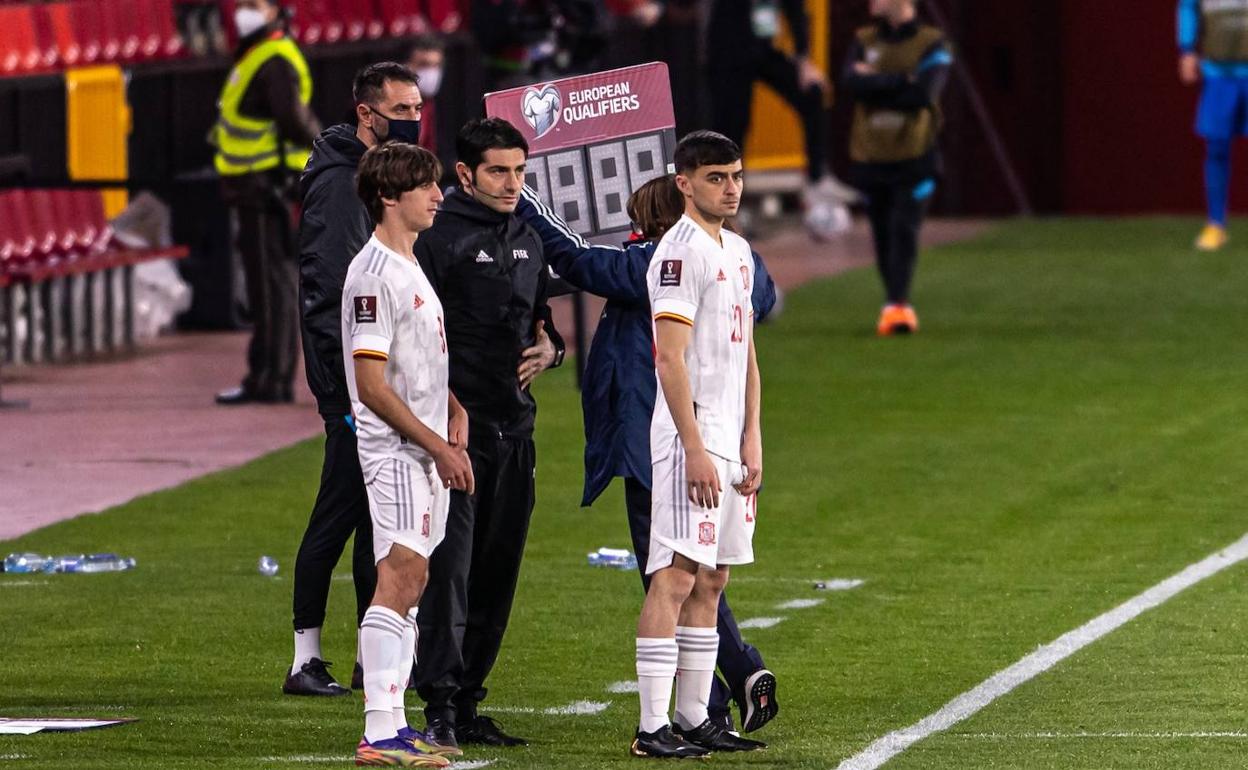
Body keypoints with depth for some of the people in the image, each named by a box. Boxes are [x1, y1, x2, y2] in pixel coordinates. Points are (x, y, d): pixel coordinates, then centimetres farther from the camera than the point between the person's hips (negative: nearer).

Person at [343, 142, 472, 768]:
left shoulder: (410, 268, 18)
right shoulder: (373, 275, -14)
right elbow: (372, 385, -18)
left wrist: (455, 412, 9)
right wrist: (437, 446, -16)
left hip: (427, 451, 10)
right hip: (394, 451, -10)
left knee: (411, 581, 11)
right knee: (400, 577, -16)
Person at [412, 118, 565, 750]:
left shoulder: (528, 241, 16)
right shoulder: (440, 239, -8)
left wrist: (549, 348, 4)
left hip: (514, 430, 8)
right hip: (456, 427, -7)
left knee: (497, 573, 9)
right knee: (449, 568, -12)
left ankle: (468, 702, 16)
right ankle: (439, 704, -13)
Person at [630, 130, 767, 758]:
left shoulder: (739, 253, 16)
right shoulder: (682, 252, -12)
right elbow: (672, 359, -17)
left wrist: (752, 440, 13)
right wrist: (695, 450, -21)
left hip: (730, 441, 9)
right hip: (690, 437, -9)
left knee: (711, 579, 10)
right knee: (676, 576, -11)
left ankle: (694, 718, 14)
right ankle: (652, 727, -13)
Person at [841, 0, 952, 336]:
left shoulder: (932, 44, -1)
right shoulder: (863, 41, 9)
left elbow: (924, 94, -17)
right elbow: (852, 83, -10)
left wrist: (875, 84, -11)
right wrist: (902, 81, -16)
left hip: (914, 159, -4)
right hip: (870, 158, 4)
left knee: (904, 230, -15)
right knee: (883, 236, 7)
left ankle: (897, 306, -20)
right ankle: (896, 305, 19)